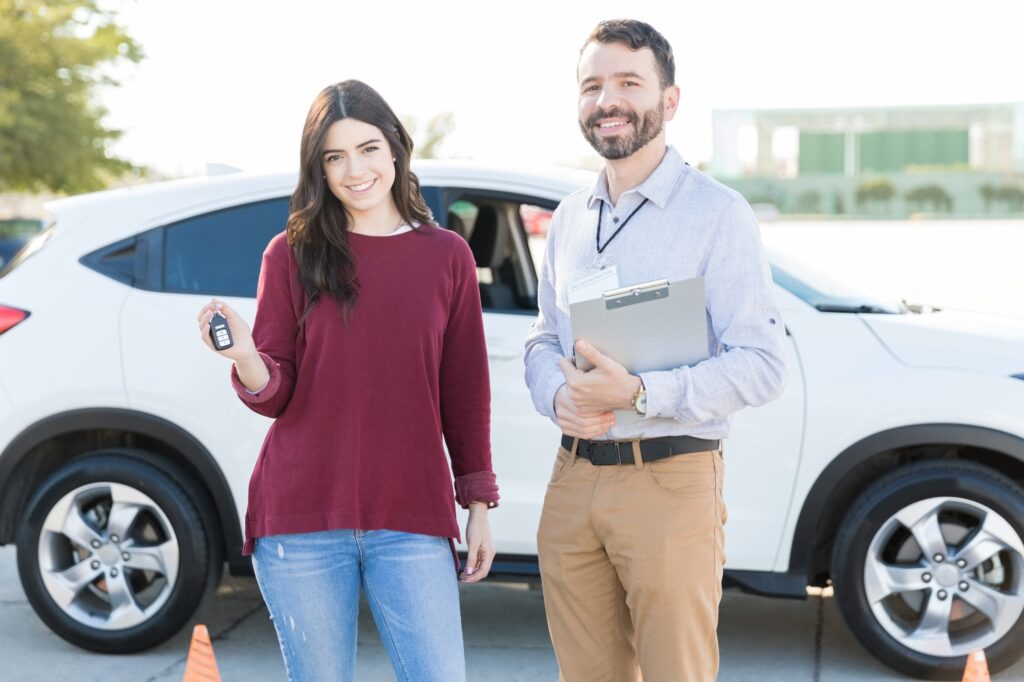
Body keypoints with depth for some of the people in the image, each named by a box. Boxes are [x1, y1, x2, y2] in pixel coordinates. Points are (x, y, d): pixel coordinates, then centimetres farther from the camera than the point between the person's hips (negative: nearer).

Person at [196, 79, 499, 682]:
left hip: (412, 522, 1)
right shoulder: (291, 255, 4)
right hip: (302, 522, 0)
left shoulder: (447, 255, 7)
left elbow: (465, 389, 9)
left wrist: (479, 504, 7)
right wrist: (246, 359, -21)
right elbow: (274, 397, 1)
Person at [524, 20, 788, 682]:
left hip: (671, 484, -5)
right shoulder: (571, 217, 13)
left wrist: (640, 394, -24)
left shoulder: (718, 213, -7)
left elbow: (763, 365, -13)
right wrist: (558, 395, -6)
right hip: (573, 479, 6)